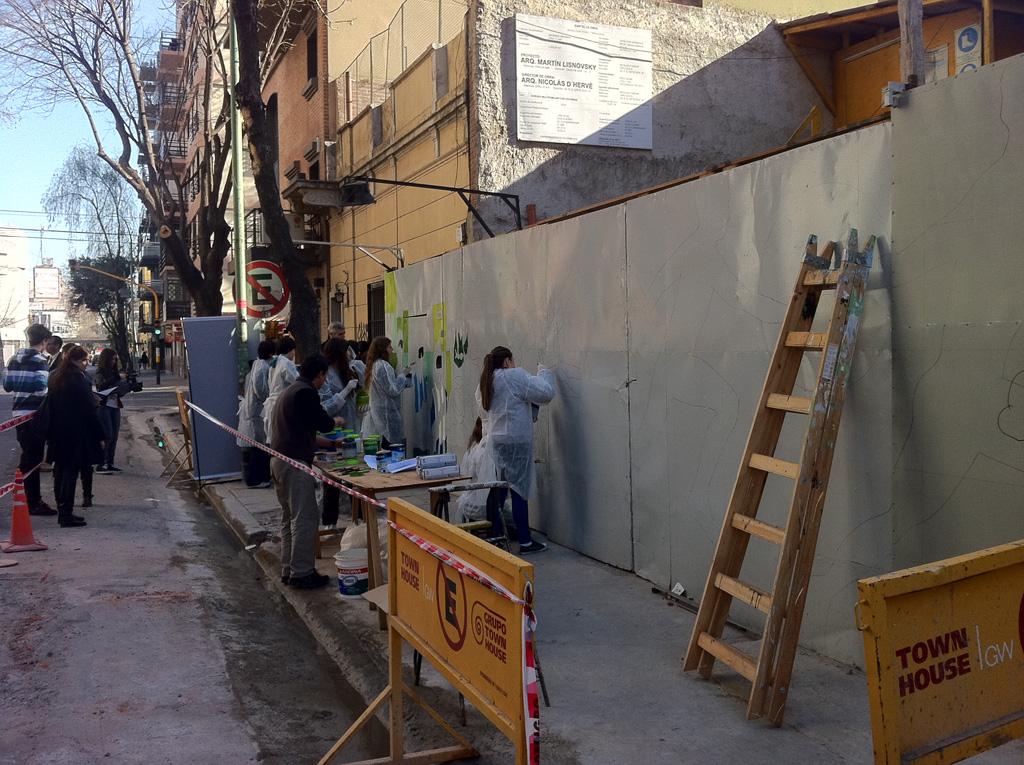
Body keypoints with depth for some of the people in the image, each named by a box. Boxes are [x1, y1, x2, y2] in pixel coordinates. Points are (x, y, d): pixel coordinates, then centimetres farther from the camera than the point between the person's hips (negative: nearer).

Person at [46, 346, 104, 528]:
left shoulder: (55, 378, 11)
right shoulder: (79, 378, -13)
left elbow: (50, 406, 12)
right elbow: (89, 409, -15)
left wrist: (51, 433, 14)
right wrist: (99, 435, -11)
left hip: (57, 432, 8)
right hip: (76, 432, -8)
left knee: (60, 471, 13)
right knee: (71, 471, -5)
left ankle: (62, 511, 20)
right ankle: (66, 514, -5)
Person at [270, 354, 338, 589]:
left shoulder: (290, 390, 20)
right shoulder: (306, 393, -13)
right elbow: (323, 424, -11)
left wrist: (328, 442, 27)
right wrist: (336, 420, 11)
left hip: (279, 461, 11)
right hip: (295, 463, -11)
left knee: (290, 518, 16)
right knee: (305, 518, -6)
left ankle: (288, 570, 21)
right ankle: (301, 573, -3)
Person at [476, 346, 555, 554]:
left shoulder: (485, 383, 14)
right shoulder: (514, 376, -10)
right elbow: (545, 392, -14)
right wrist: (544, 372, 4)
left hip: (494, 441, 8)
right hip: (515, 441, -8)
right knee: (519, 490, -4)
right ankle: (525, 542, 1)